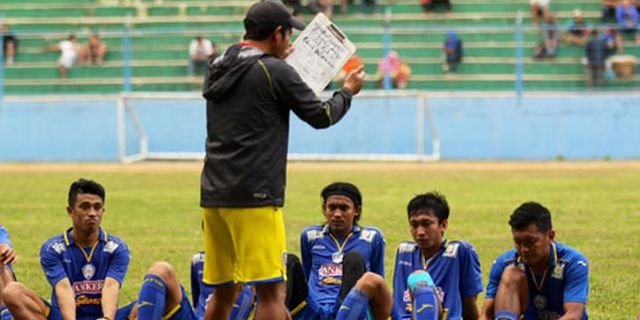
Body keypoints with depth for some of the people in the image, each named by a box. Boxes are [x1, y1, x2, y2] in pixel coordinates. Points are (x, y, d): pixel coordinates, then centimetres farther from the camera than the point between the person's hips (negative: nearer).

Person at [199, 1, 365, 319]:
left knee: (223, 292, 15)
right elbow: (321, 116, -2)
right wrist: (348, 90, 16)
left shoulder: (218, 68, 13)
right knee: (271, 291, -8)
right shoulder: (275, 72, -9)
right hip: (254, 197, -8)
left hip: (214, 195, 8)